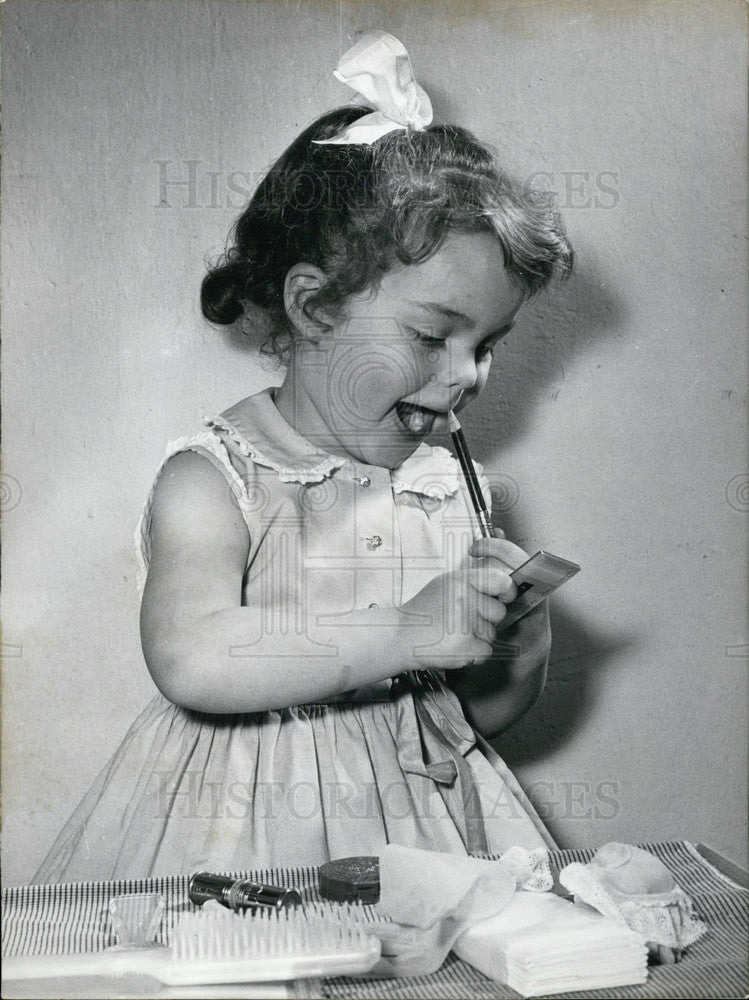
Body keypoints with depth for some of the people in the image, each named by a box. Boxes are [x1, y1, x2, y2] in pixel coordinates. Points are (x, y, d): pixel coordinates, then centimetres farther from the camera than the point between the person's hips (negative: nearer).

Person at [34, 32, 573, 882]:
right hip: (241, 838, -4)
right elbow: (191, 660, -28)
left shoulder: (451, 490, 6)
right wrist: (402, 634, -28)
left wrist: (517, 654, -5)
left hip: (422, 822, 5)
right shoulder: (213, 479, -9)